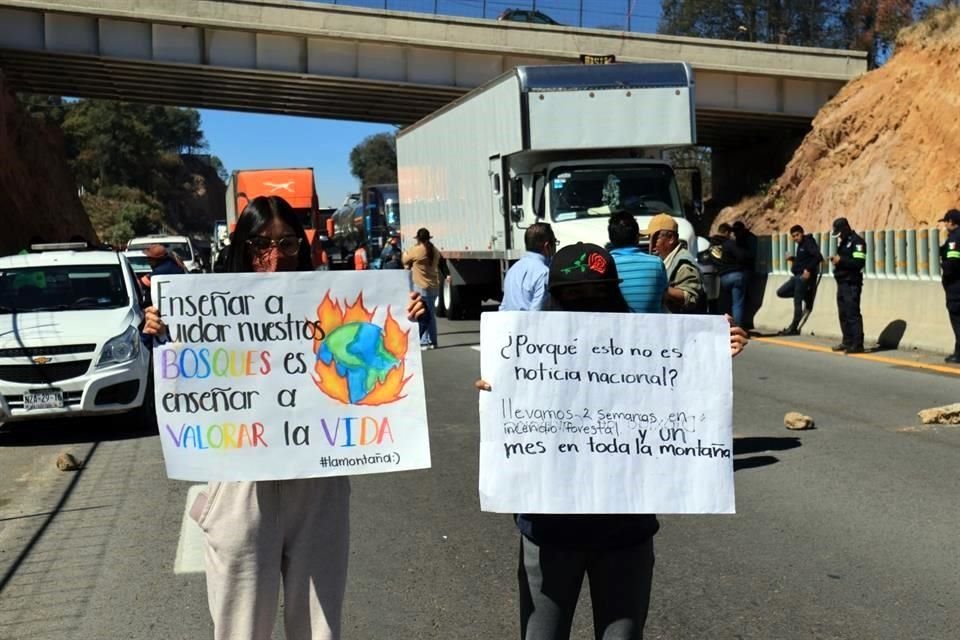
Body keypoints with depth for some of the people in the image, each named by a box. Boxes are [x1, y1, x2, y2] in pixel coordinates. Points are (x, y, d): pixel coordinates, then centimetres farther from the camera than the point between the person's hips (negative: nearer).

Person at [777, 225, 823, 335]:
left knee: (797, 302, -5)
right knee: (780, 292, 10)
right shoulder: (800, 244, 16)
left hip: (805, 276, -10)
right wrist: (792, 259, 11)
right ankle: (806, 296, 11)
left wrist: (809, 269, -26)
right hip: (797, 276, 10)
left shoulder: (808, 242, -12)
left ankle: (794, 328, 2)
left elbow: (818, 257, -24)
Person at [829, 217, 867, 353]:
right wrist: (835, 259, 4)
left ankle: (857, 345, -10)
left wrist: (841, 260, -21)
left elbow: (859, 263, -20)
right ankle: (847, 342, 18)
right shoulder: (842, 241, 18)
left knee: (852, 314, -11)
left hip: (852, 284, -9)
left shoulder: (857, 241, -11)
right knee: (843, 314, 11)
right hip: (842, 283, 9)